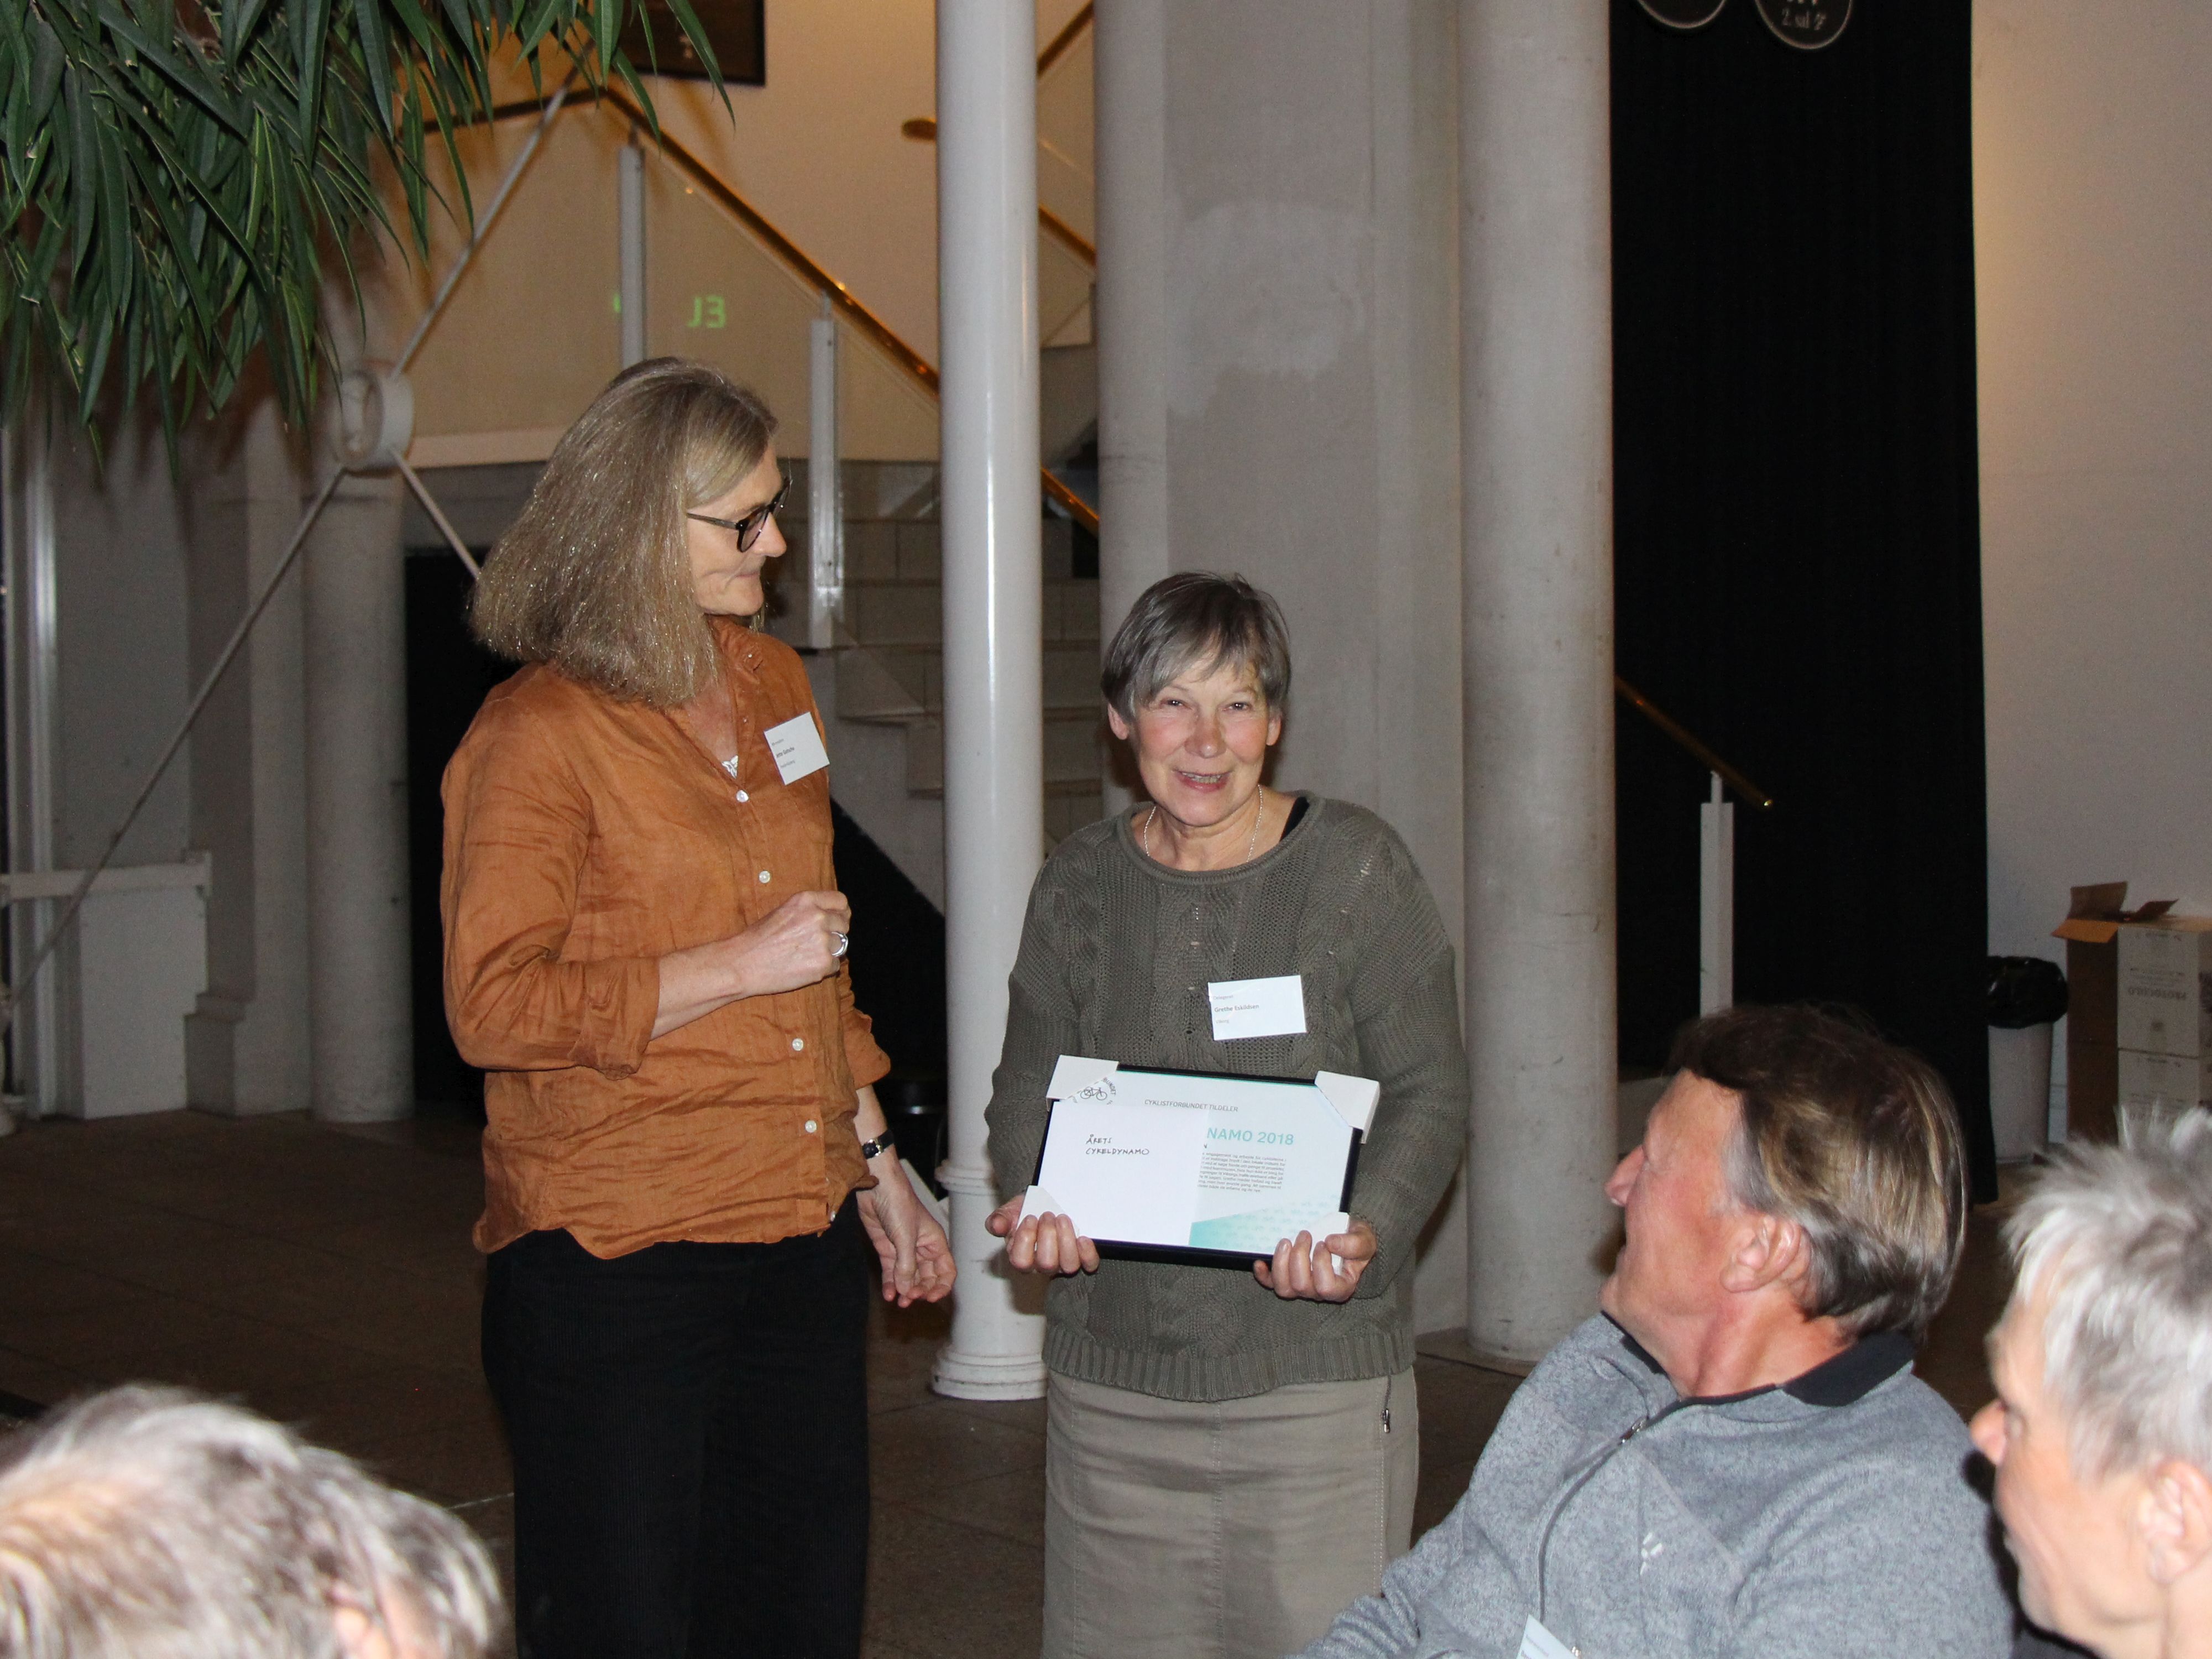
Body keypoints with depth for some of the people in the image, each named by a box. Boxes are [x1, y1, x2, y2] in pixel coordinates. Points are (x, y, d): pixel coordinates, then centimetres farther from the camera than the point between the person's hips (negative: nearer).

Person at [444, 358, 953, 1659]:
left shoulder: (776, 687, 13)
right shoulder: (541, 734, -10)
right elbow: (494, 1005, -14)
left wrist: (875, 1162, 21)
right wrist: (735, 966, -16)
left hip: (803, 1245, 7)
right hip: (616, 1260, -7)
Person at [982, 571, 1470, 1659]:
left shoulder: (1355, 867, -1)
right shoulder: (1079, 884, 9)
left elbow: (1429, 1091, -2)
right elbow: (1029, 1086, 14)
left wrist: (1368, 1229, -19)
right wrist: (1034, 1205, -7)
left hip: (1317, 1375, -3)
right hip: (1111, 1374, 3)